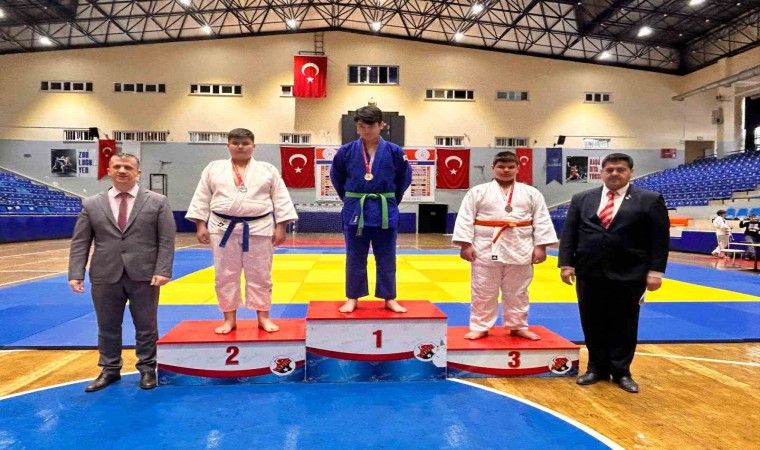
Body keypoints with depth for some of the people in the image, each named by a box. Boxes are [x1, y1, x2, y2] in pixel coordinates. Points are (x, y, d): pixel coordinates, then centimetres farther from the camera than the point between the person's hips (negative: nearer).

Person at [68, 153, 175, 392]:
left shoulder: (157, 202, 2)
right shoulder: (91, 204, 8)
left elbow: (167, 240, -3)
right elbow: (79, 242, 6)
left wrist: (163, 271, -12)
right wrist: (76, 274, -4)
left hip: (144, 276, -2)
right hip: (105, 276, 2)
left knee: (146, 327, 8)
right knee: (108, 327, 13)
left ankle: (147, 369, 24)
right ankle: (110, 369, 29)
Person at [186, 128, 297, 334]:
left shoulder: (268, 169, 2)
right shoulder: (213, 168, 5)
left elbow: (281, 200, 1)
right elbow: (202, 198, 7)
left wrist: (281, 227, -5)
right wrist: (200, 225, 0)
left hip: (259, 229, -1)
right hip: (223, 229, 1)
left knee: (260, 275, 6)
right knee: (225, 276, 6)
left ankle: (263, 318, 19)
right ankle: (229, 319, 20)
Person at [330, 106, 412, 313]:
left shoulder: (394, 152, -4)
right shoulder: (346, 151, -3)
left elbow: (404, 179, 9)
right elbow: (337, 178, 11)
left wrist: (390, 200, 12)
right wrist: (350, 199, 12)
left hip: (385, 211, 0)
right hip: (355, 210, 0)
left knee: (386, 258, 9)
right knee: (355, 258, 8)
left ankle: (389, 298, 22)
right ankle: (352, 298, 22)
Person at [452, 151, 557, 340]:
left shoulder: (531, 193, 4)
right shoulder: (478, 192, -1)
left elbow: (542, 221, 4)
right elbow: (465, 219, -3)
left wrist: (540, 247, -2)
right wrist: (465, 244, -9)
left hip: (519, 251, 2)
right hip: (486, 250, -1)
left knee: (517, 292, 13)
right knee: (483, 292, 6)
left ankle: (518, 326, 29)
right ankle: (479, 327, 20)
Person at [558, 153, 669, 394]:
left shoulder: (650, 200, 1)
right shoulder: (582, 199, 7)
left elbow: (660, 239, -1)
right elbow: (569, 234, 4)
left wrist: (655, 271, -7)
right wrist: (566, 264, -4)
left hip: (629, 275, -2)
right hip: (589, 273, 2)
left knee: (624, 325, 9)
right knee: (593, 323, 10)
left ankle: (621, 372, 24)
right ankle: (597, 368, 25)